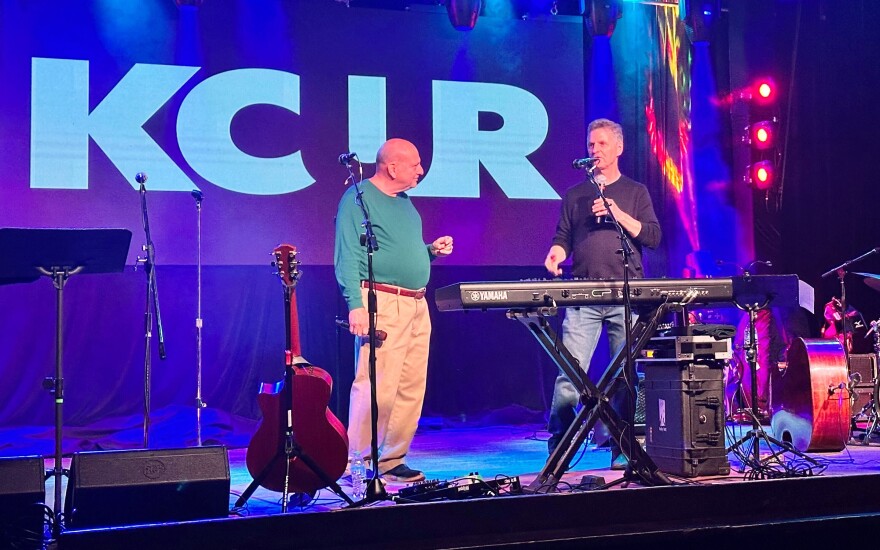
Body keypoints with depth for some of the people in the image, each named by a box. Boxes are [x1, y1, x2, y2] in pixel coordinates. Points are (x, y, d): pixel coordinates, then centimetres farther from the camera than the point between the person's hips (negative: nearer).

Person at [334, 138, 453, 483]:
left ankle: (392, 460, 16)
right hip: (383, 303, -9)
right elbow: (347, 257, -13)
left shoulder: (404, 201, 20)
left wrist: (431, 250, 12)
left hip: (417, 305, 9)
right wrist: (355, 303, -22)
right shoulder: (358, 198, -6)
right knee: (377, 387, -11)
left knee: (411, 389, 8)